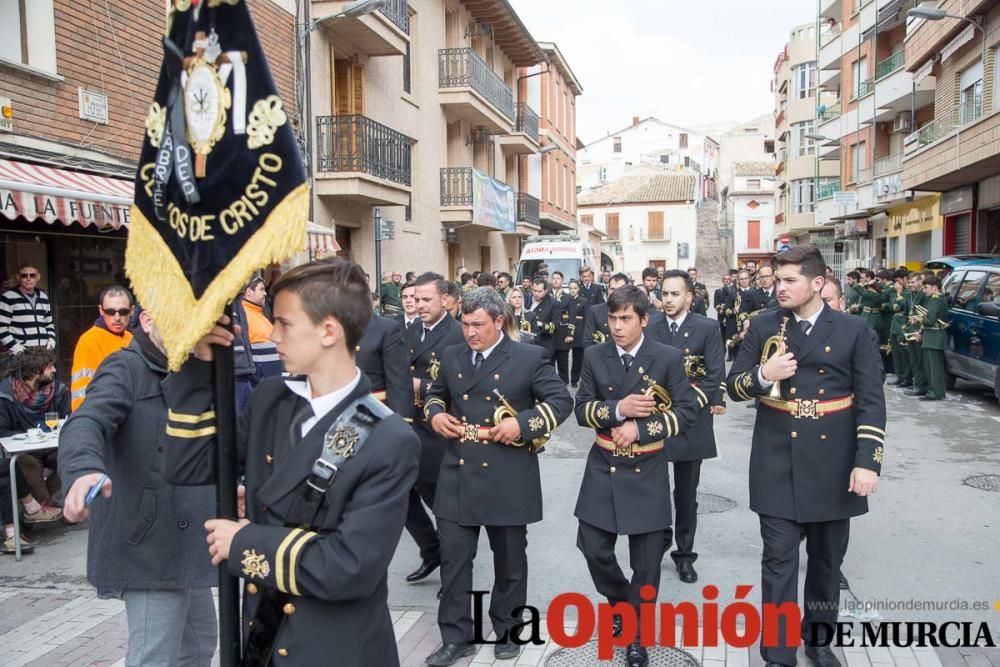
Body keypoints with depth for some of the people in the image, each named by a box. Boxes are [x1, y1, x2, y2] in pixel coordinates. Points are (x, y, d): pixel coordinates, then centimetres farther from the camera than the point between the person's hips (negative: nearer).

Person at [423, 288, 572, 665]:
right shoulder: (452, 357, 8)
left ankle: (507, 630, 32)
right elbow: (435, 393, 22)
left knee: (509, 560, 13)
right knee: (453, 558, 5)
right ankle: (455, 636, 19)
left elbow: (562, 400, -5)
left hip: (507, 478, -3)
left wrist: (524, 424, -18)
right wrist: (434, 414, -1)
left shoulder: (528, 358, -6)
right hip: (457, 475, 3)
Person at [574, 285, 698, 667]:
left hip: (647, 473, -2)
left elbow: (686, 411, -7)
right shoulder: (594, 356, 1)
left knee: (646, 562, 6)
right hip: (603, 469, 2)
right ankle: (620, 602, 37)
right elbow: (581, 410, -1)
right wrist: (617, 409, -19)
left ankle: (635, 634, 27)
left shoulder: (668, 358, -6)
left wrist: (641, 428, -17)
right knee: (594, 549, 6)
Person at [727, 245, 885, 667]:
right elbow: (734, 388, 4)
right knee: (779, 561, 1)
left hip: (832, 465, 1)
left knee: (827, 559, 16)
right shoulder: (764, 327, 1)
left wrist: (867, 462, -12)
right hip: (777, 464, 0)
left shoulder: (853, 331, -2)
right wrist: (762, 375, -17)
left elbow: (871, 402, -4)